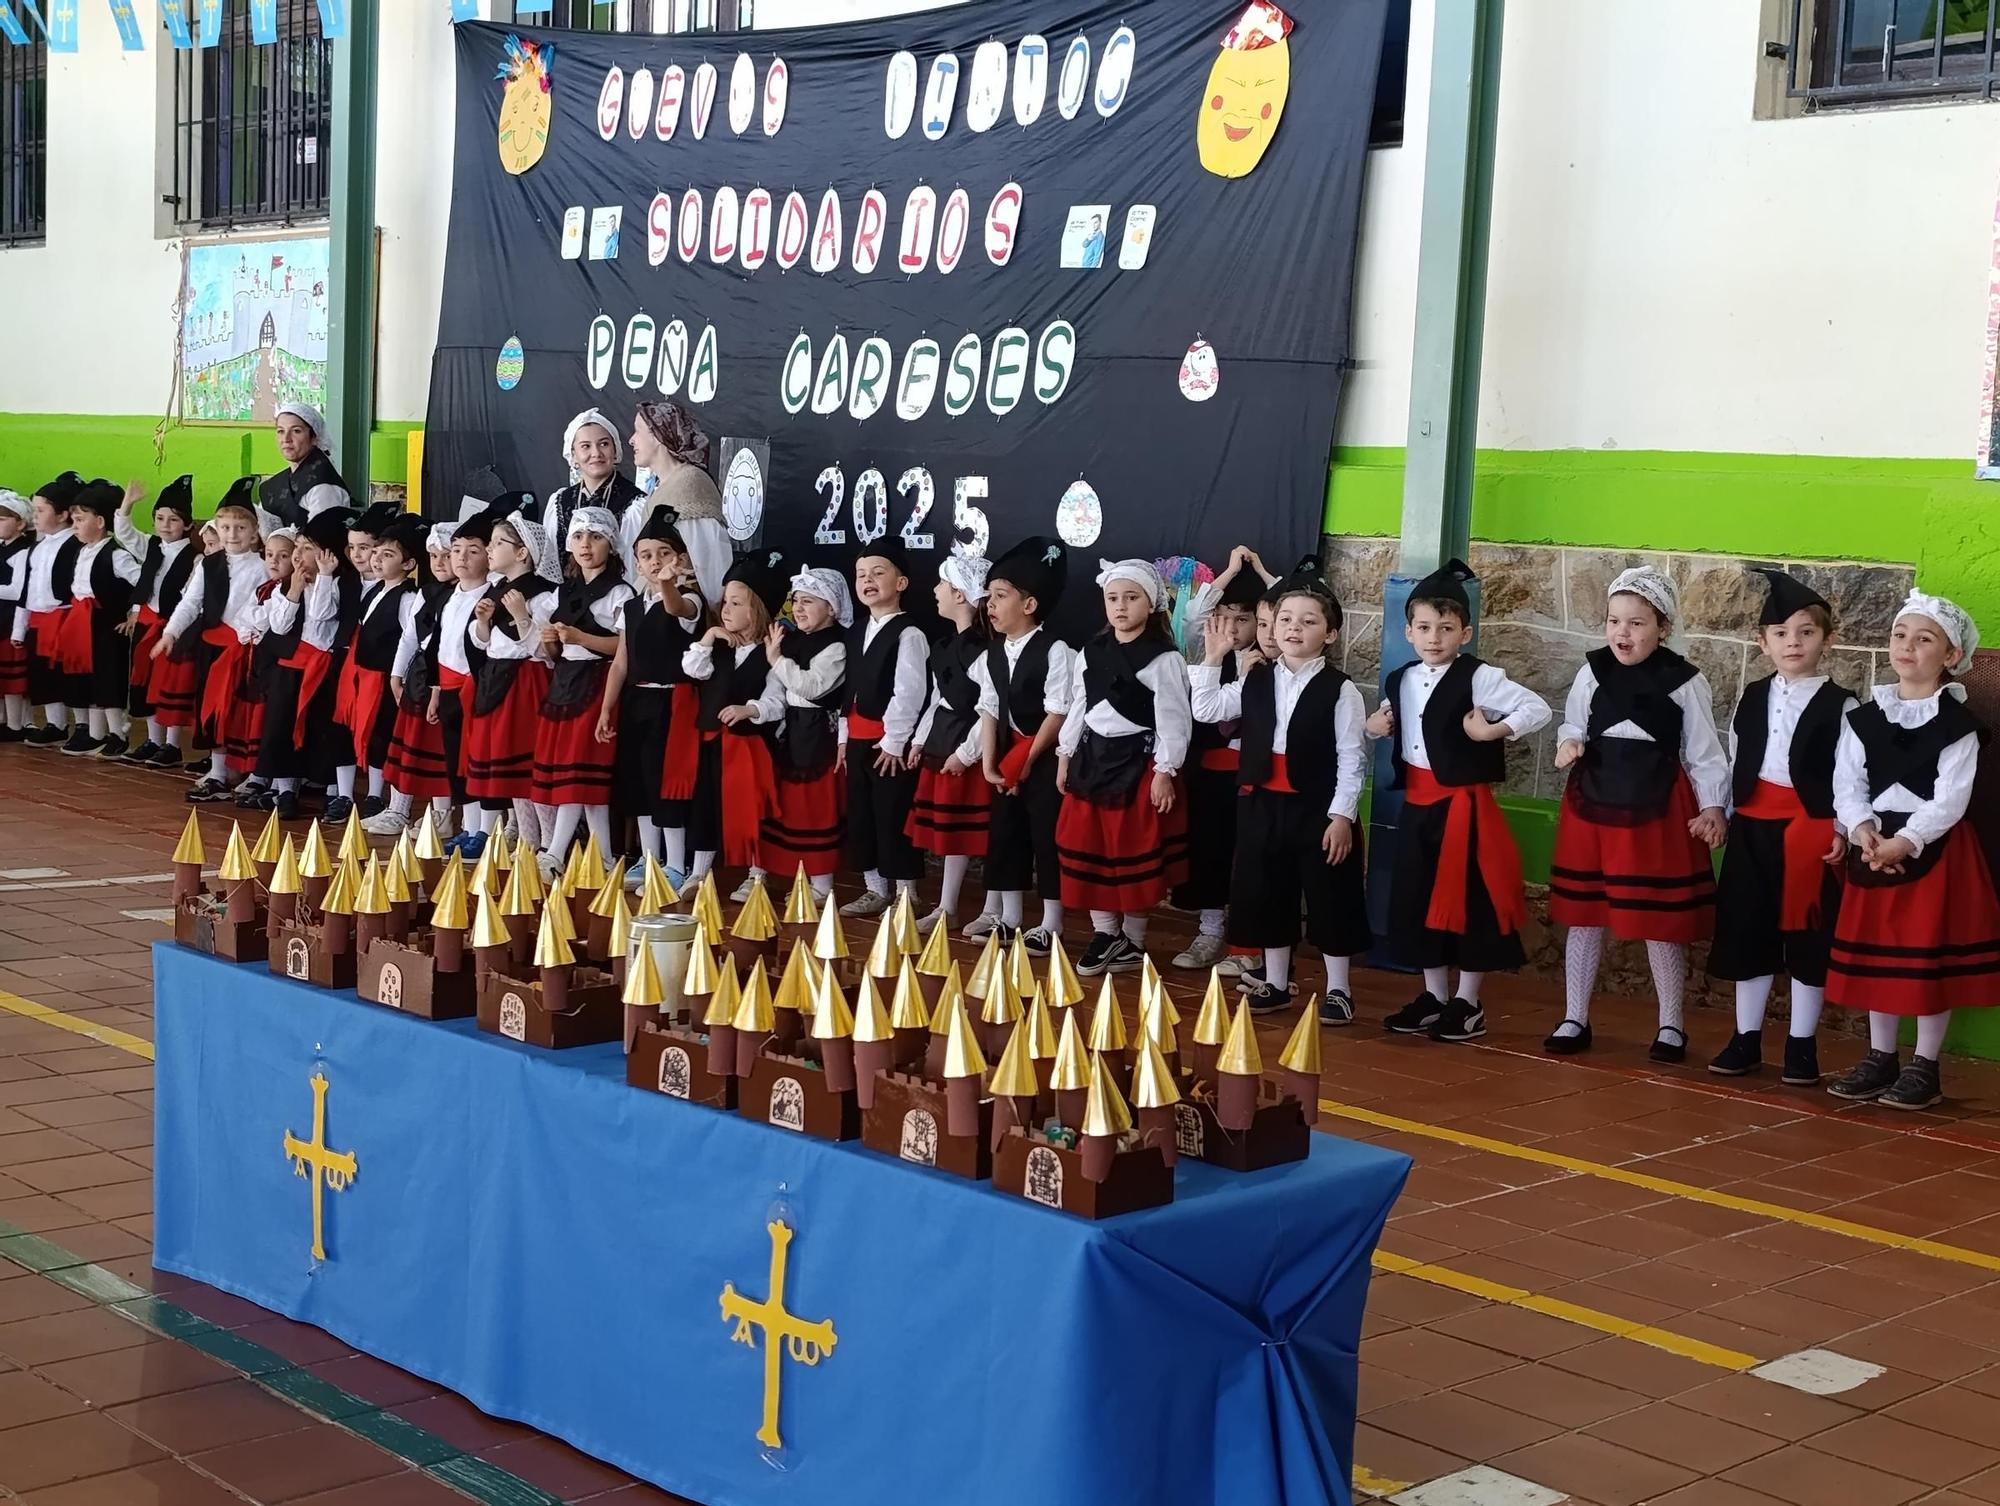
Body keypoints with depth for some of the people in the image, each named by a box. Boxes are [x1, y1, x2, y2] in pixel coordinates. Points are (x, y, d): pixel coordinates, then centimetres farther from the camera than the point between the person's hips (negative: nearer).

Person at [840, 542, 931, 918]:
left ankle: (905, 895, 5)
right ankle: (874, 890, 23)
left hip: (890, 742, -8)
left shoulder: (908, 635, -12)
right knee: (859, 816, 12)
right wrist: (844, 737, 12)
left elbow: (909, 693, -17)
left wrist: (894, 742, -18)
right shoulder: (856, 634, 14)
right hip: (858, 740, 8)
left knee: (893, 817, -4)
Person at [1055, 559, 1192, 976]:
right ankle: (1105, 934, 19)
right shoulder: (1089, 654, 8)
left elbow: (1173, 720, -11)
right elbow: (1078, 708, 14)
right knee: (1087, 848, 7)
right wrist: (1065, 756, 11)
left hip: (1139, 761, -6)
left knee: (1134, 853, 1)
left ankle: (1133, 941, 14)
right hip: (1092, 758, 6)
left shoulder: (1164, 659, -10)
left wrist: (1164, 772, -14)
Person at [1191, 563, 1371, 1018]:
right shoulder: (1255, 682, 6)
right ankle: (1274, 982, 26)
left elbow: (1351, 759, -9)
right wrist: (1213, 660, 2)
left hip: (1317, 808, -5)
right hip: (1263, 805, 5)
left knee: (1329, 898, 3)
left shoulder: (1340, 690, -8)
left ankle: (1338, 989, 15)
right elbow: (1206, 710, 9)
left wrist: (1341, 815, -14)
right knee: (1266, 893, 12)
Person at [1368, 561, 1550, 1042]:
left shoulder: (1479, 678, -12)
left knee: (1469, 899, 0)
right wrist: (1376, 727, 6)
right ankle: (1434, 995, 23)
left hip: (1463, 803, -6)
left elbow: (1538, 709, -17)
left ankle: (1468, 1004, 11)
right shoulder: (1399, 681, 8)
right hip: (1417, 804, 6)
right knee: (1417, 898, 10)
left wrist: (1492, 732, -22)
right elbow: (1393, 727, 27)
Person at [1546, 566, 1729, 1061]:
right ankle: (1575, 1019, 22)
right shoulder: (1592, 672, 1)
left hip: (1659, 808, -3)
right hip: (1593, 801, 3)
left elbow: (1704, 754, -1)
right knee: (1583, 912, 10)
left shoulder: (1685, 682, -6)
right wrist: (1569, 744, -7)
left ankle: (1671, 1026, 20)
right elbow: (1573, 724, 15)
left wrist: (1712, 806, -10)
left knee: (1661, 919, 5)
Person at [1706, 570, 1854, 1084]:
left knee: (1807, 939, 2)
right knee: (1747, 931, 9)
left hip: (1811, 830, -4)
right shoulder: (1752, 698, 10)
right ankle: (1746, 1037, 20)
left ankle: (1802, 1045, 12)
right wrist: (1719, 813, 7)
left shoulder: (1840, 707, -4)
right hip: (1751, 827, 4)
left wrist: (1843, 830, -18)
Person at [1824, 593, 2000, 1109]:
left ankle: (1924, 1066, 9)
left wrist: (1905, 841, -24)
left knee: (1931, 958, 0)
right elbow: (1847, 783, 0)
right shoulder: (1865, 716, 6)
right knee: (1876, 954, 10)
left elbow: (1951, 799, -15)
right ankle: (1880, 1057, 22)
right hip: (1874, 846, 5)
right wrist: (1863, 828, -17)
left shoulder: (1957, 723, -7)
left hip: (1935, 850, -4)